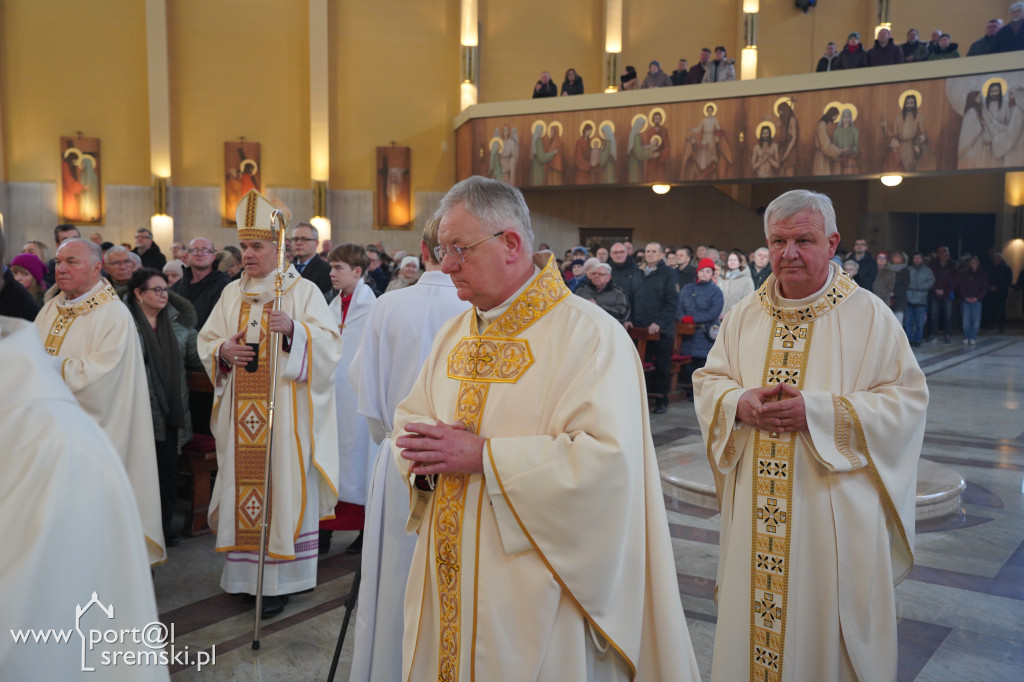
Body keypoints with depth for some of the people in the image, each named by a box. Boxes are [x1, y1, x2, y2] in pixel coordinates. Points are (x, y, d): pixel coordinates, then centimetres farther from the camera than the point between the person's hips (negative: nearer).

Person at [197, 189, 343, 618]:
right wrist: (223, 350, -7)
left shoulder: (303, 291, 0)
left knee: (281, 483, -3)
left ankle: (279, 579, 4)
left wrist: (294, 330, -27)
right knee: (242, 479, 6)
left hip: (284, 412, -4)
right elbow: (205, 341, 15)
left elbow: (329, 343, -9)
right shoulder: (232, 293, 14)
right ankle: (243, 572, 18)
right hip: (241, 413, 5)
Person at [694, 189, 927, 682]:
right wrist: (740, 401, -13)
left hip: (835, 507, -3)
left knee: (827, 619, 8)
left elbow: (907, 398, -9)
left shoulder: (869, 314, -5)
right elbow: (707, 381, 11)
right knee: (757, 615, 12)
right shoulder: (746, 315, 6)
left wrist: (818, 411, -20)